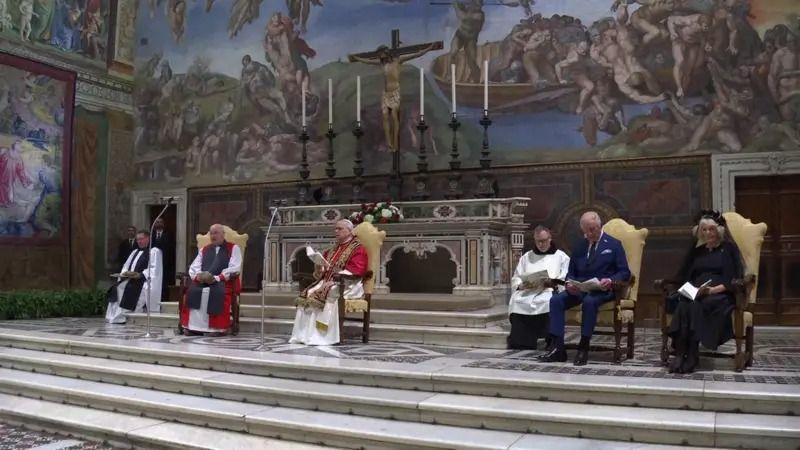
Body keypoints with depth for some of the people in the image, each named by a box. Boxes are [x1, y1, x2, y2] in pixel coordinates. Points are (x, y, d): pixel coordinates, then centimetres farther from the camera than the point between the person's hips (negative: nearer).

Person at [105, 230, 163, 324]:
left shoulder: (154, 251, 2)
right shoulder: (135, 251, 27)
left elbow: (154, 269, -9)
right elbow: (126, 265, 21)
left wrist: (140, 275, -21)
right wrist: (125, 273, -1)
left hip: (143, 281, -7)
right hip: (130, 279, 7)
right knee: (117, 288, -14)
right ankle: (118, 317, -14)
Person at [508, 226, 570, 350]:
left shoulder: (561, 257, 19)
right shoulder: (526, 257, 29)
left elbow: (565, 281, 6)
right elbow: (515, 279, 19)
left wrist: (550, 283, -13)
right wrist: (522, 285, -4)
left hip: (549, 292, -2)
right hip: (526, 293, 2)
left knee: (549, 302, -38)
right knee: (516, 302, -31)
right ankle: (518, 348, -26)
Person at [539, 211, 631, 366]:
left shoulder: (614, 245, 6)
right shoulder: (579, 247, 19)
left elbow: (624, 272, 0)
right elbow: (571, 273, 20)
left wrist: (610, 281, -21)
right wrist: (569, 283, -5)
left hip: (602, 290, -4)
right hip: (579, 288, 5)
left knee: (589, 301, -38)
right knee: (555, 300, -23)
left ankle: (583, 349, -30)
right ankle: (558, 348, -25)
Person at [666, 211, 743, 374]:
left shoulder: (729, 249, 11)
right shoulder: (697, 251, 25)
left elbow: (734, 280, 0)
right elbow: (684, 276, 21)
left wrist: (713, 289, -15)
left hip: (721, 294, -3)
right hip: (695, 294, 4)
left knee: (695, 305, -36)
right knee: (683, 304, -33)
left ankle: (691, 355, -37)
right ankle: (680, 354, -41)